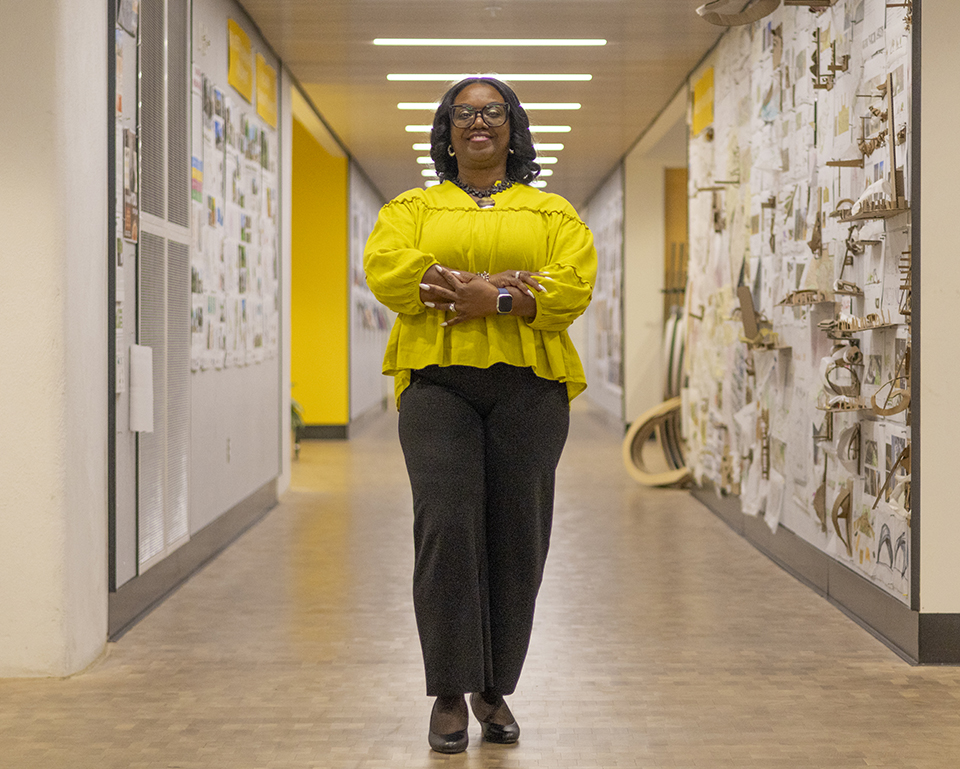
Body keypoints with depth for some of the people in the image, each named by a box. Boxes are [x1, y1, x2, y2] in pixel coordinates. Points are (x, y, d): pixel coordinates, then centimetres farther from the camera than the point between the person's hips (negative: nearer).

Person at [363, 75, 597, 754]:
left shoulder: (552, 212, 17)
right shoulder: (413, 208, 16)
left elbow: (573, 287, 0)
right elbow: (387, 271, -4)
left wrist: (495, 300, -14)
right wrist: (501, 280, -11)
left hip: (528, 385, 1)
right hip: (439, 381, -1)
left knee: (517, 536, 1)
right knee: (446, 528, -10)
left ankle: (496, 690, 15)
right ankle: (450, 693, 0)